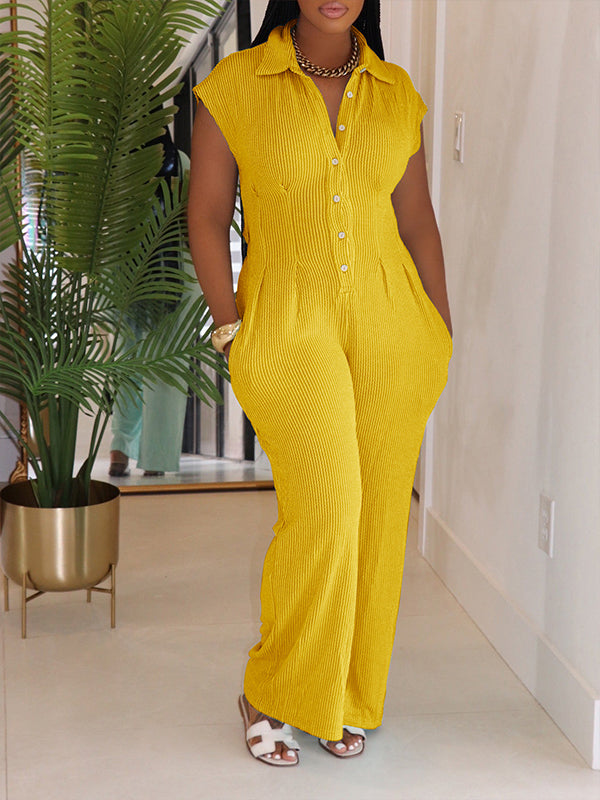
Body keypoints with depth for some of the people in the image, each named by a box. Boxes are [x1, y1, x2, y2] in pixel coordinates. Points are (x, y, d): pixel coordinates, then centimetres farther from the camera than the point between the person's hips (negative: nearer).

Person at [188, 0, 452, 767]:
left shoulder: (398, 93, 10)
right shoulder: (235, 85, 1)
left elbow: (416, 220, 13)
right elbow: (207, 215, 1)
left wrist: (441, 331, 9)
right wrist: (230, 327, -6)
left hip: (390, 326, 4)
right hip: (286, 322, -3)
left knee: (378, 511, 5)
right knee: (325, 502, -16)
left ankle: (346, 699, 23)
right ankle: (269, 694, 5)